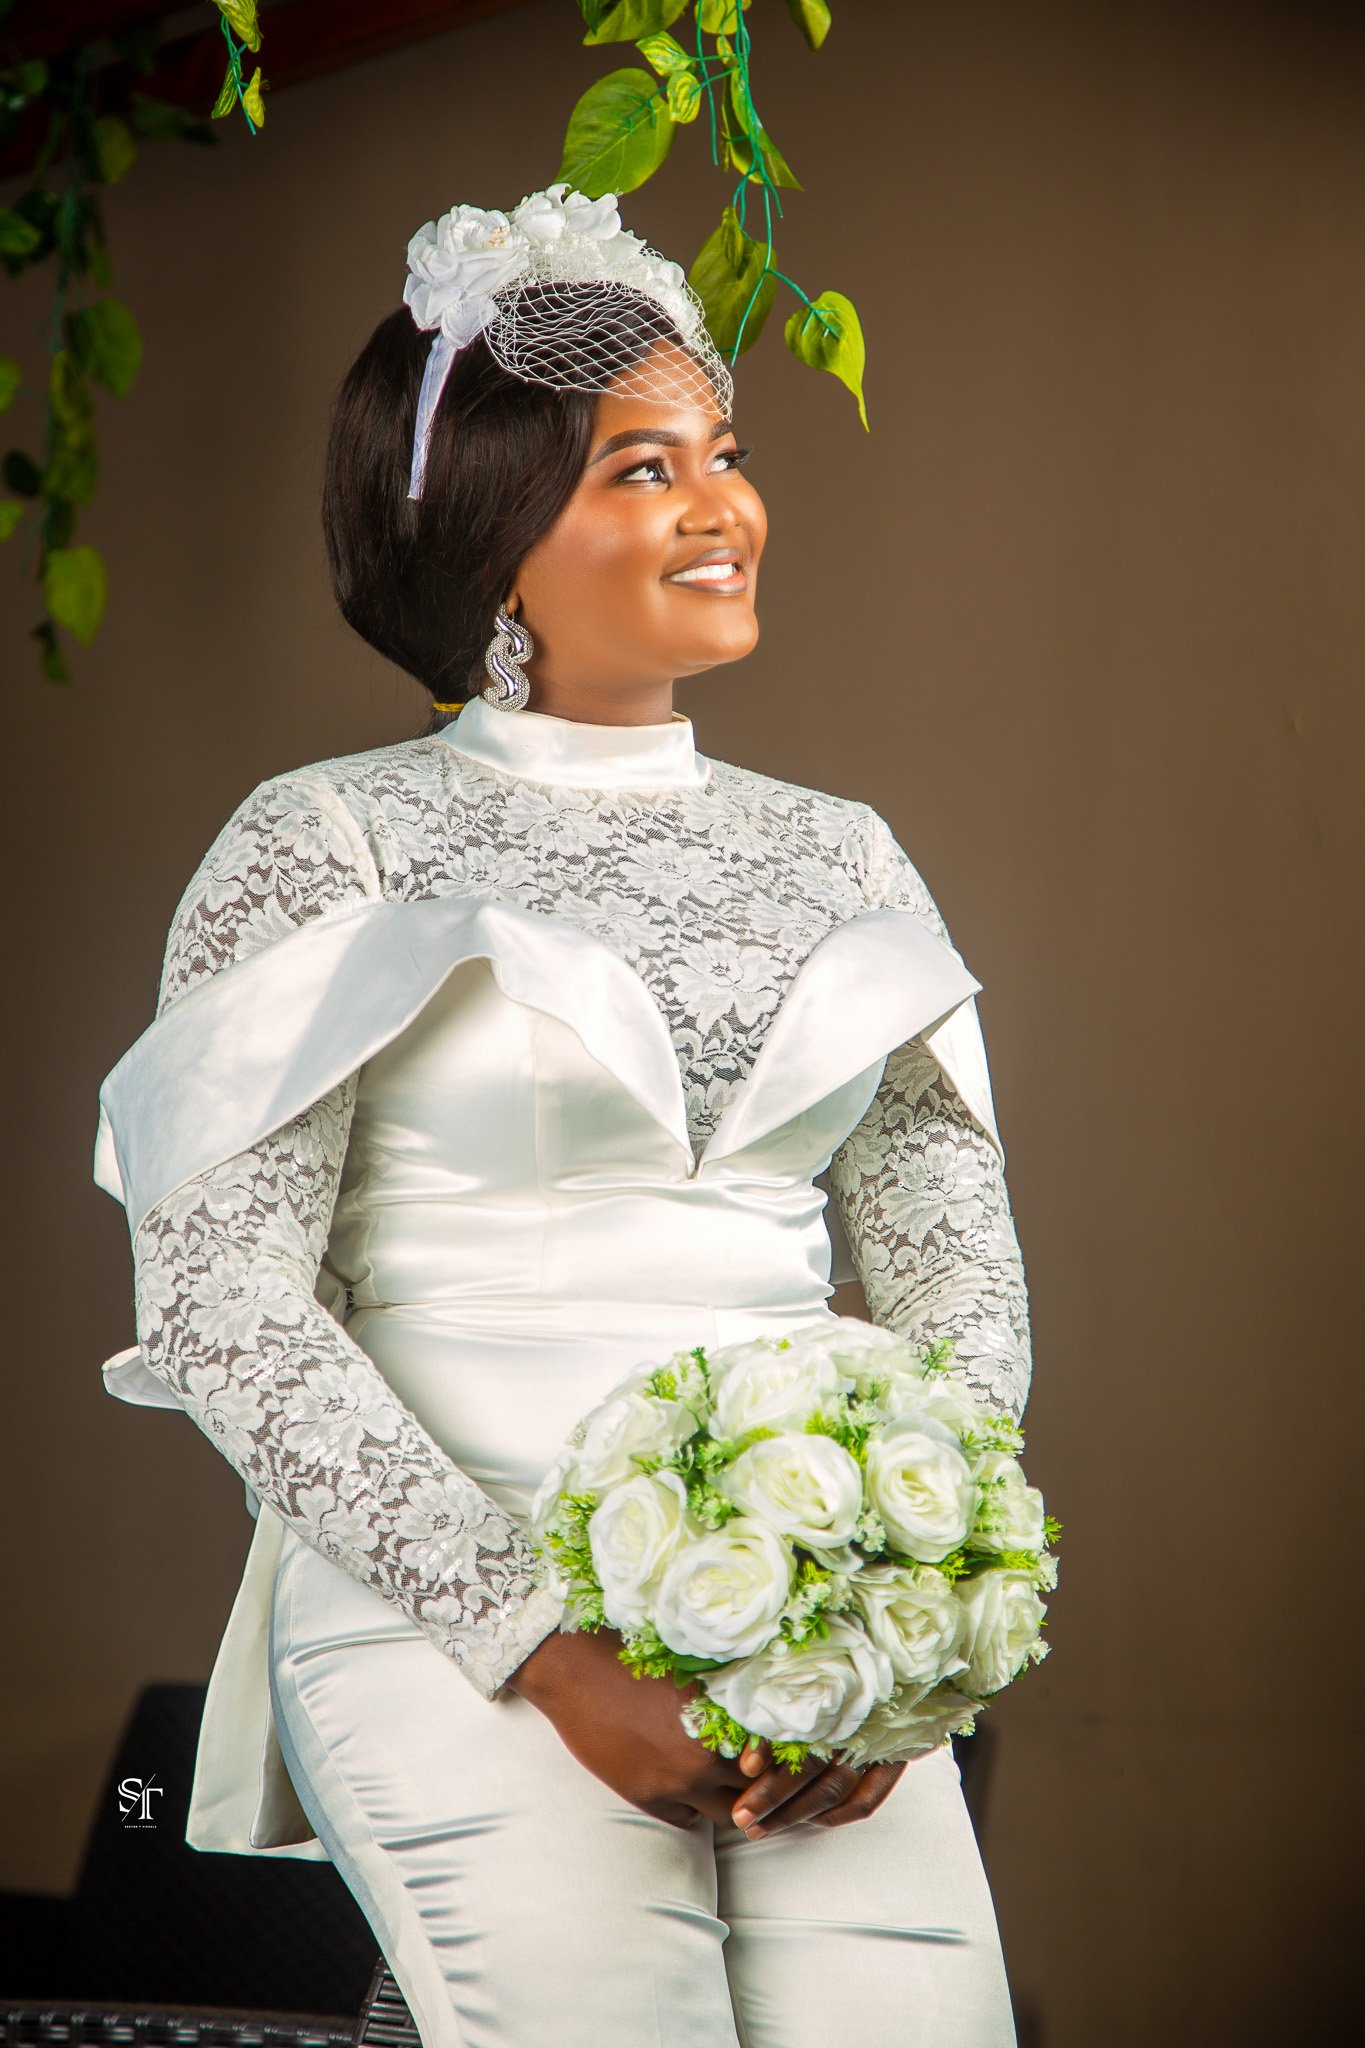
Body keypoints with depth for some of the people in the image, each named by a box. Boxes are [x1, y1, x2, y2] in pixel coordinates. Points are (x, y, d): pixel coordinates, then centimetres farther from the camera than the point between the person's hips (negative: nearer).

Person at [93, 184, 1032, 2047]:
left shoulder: (841, 856, 14)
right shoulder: (332, 846, 1)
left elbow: (963, 1274, 12)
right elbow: (220, 1304, -7)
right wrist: (548, 1647, -14)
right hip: (465, 1646, -4)